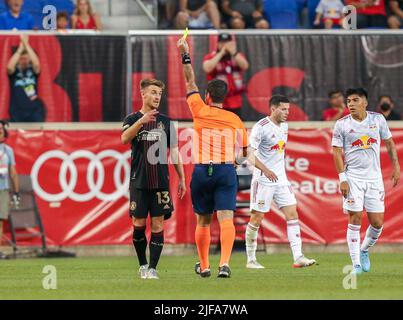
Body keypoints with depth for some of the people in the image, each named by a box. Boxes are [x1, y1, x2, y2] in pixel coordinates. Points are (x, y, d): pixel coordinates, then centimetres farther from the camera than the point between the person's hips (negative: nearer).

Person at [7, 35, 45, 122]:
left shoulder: (33, 70, 5)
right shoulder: (14, 71, 4)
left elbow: (36, 64, -17)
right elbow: (10, 67, -18)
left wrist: (26, 45, -19)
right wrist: (21, 48, -18)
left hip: (35, 110, 0)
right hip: (17, 112, 0)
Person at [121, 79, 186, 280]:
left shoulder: (165, 122, 10)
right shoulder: (133, 119, 4)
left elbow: (174, 151, 13)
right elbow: (125, 138, -18)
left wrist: (182, 178, 8)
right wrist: (141, 121, -33)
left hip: (161, 181, 1)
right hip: (139, 181, -1)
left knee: (157, 224, -4)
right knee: (139, 224, 0)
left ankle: (152, 268, -1)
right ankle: (142, 264, 18)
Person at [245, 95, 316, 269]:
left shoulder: (284, 126, 11)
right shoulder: (261, 127, -14)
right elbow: (249, 153, -21)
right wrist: (265, 170, -30)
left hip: (280, 178, 7)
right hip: (263, 180, -7)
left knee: (292, 215, -3)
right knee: (256, 219, -1)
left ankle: (298, 257, -7)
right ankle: (251, 260, 10)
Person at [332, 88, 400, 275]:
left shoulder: (378, 119, 3)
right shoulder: (341, 125, -2)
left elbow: (389, 143, 13)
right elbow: (337, 153, -2)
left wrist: (396, 167, 6)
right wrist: (342, 179, -9)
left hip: (374, 177, 2)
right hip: (353, 178, -2)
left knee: (377, 223, 0)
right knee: (355, 220, -8)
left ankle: (364, 251, 27)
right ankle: (356, 264, -2)